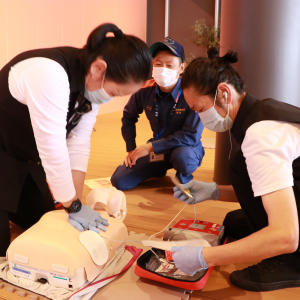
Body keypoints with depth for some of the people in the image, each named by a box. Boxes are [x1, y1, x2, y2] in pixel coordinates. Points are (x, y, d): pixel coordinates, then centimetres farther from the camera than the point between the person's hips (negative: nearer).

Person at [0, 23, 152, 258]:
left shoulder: (92, 81, -10)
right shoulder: (49, 73, -36)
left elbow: (79, 142, -12)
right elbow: (53, 149, -33)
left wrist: (75, 202, -15)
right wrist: (74, 205, -21)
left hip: (28, 157, 7)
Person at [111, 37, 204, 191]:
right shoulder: (145, 90, -9)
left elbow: (192, 136, -26)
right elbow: (129, 116, 11)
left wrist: (151, 147, -23)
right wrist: (131, 149, 5)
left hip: (186, 149, -4)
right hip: (157, 149, 4)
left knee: (183, 156, -41)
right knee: (119, 181, -5)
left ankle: (184, 180, -2)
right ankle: (158, 170, 22)